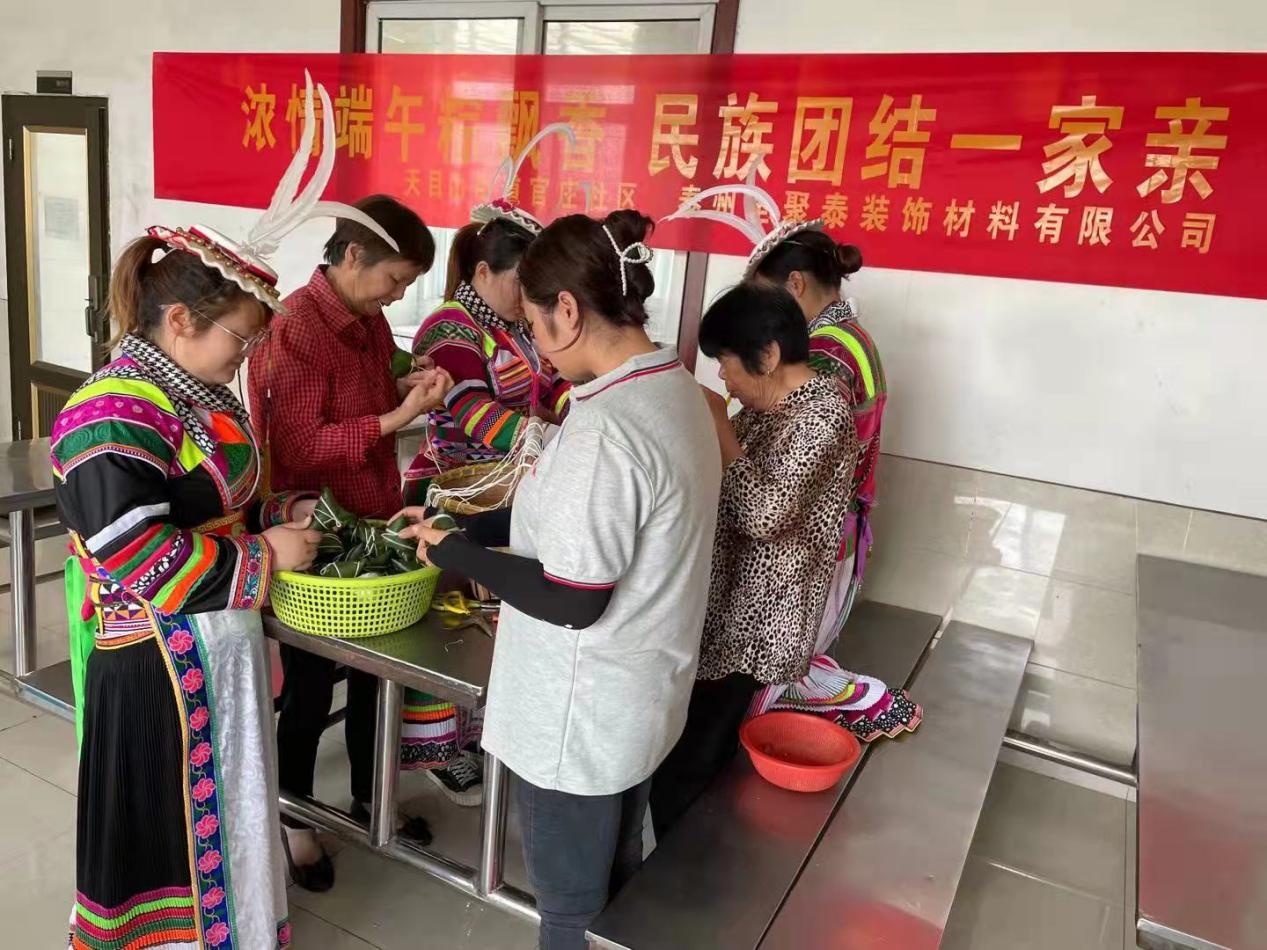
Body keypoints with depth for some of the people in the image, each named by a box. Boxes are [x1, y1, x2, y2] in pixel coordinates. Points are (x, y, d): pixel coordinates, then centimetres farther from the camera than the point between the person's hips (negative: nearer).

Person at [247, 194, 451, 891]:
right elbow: (299, 450, -23)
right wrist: (397, 419, -29)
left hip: (373, 528, 8)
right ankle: (294, 822, 32)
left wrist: (410, 388, -2)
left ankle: (369, 796, 41)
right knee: (309, 686, 10)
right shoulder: (295, 331, -20)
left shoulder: (371, 320, 6)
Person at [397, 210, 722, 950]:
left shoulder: (605, 427, -29)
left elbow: (571, 600, -25)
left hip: (582, 716, -8)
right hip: (641, 696, 9)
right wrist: (479, 524, 8)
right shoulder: (676, 388, 0)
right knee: (614, 877, 27)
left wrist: (454, 551, -13)